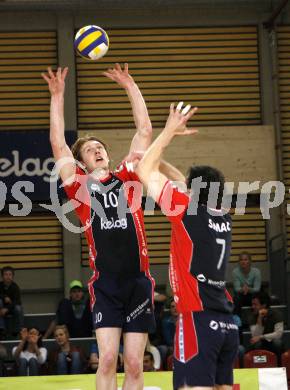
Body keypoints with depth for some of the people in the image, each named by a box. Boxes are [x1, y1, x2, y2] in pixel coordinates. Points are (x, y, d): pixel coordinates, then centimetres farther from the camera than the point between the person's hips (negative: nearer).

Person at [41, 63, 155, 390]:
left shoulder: (127, 178, 14)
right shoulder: (79, 185, 10)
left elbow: (144, 130, 14)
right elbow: (57, 143, 8)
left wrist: (130, 86, 14)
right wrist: (57, 96, 6)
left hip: (138, 280, 2)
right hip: (105, 283, -2)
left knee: (134, 363, 2)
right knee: (107, 359, -10)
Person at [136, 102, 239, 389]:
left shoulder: (189, 211, -7)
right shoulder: (224, 219, 13)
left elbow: (144, 171, 2)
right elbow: (185, 185, 32)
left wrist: (169, 132, 10)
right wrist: (157, 161, 35)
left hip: (198, 320, -8)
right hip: (227, 323, 8)